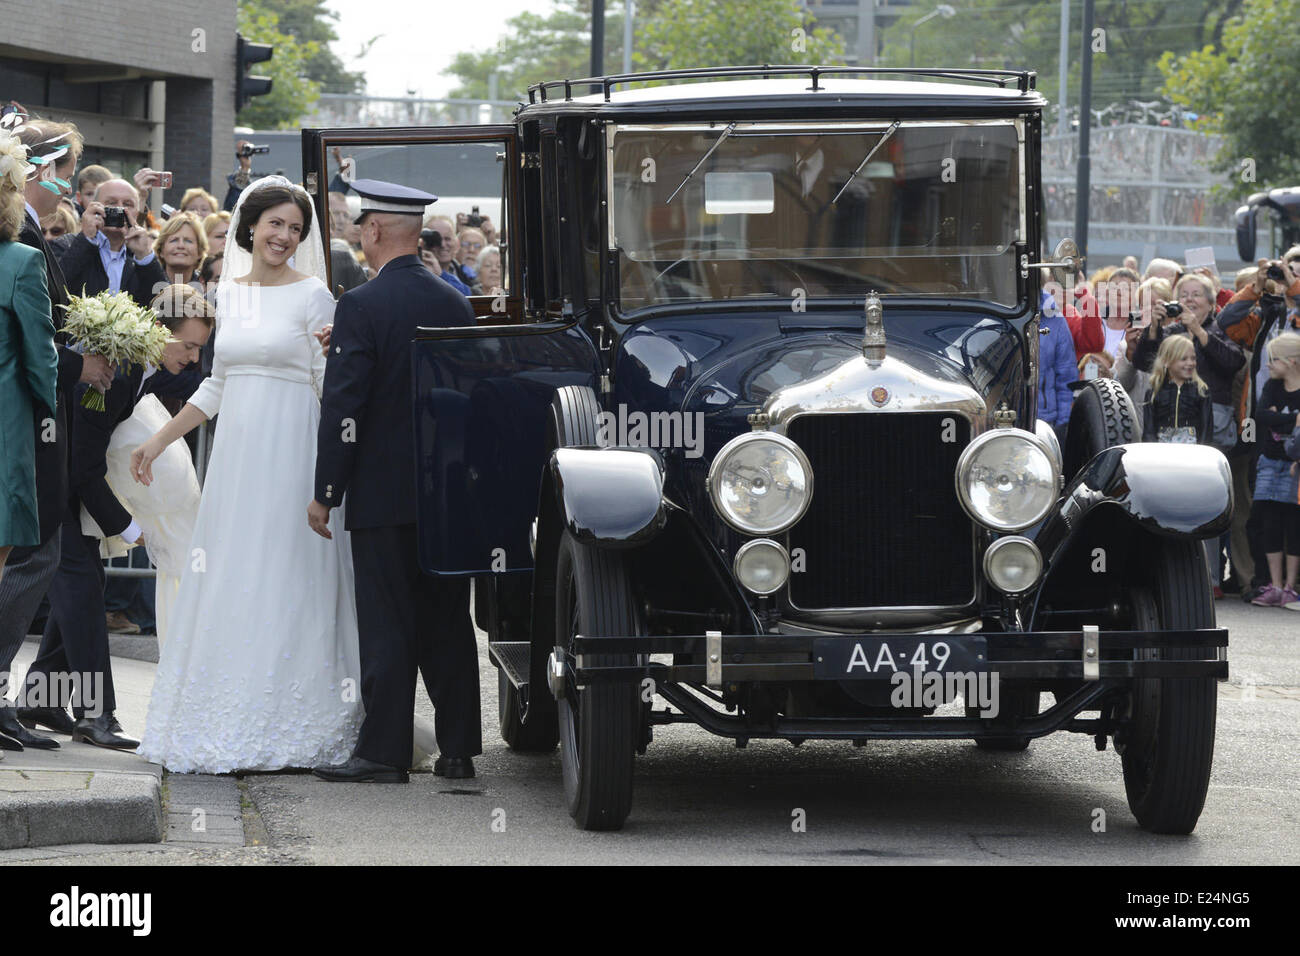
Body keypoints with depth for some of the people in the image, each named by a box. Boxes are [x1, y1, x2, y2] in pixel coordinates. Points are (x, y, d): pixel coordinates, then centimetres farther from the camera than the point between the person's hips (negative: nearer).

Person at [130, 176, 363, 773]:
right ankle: (226, 729, 11)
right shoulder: (229, 292, 13)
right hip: (236, 451, 6)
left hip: (291, 454, -6)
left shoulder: (311, 296, -3)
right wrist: (160, 441, 20)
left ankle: (281, 730, 0)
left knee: (281, 585, -6)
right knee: (227, 585, 5)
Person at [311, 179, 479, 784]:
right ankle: (457, 749, 13)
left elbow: (343, 408, -15)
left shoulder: (362, 307, -13)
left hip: (383, 492, -6)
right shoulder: (457, 305, 6)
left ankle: (384, 751, -2)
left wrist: (325, 492, -8)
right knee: (449, 622, 10)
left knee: (387, 626, -3)